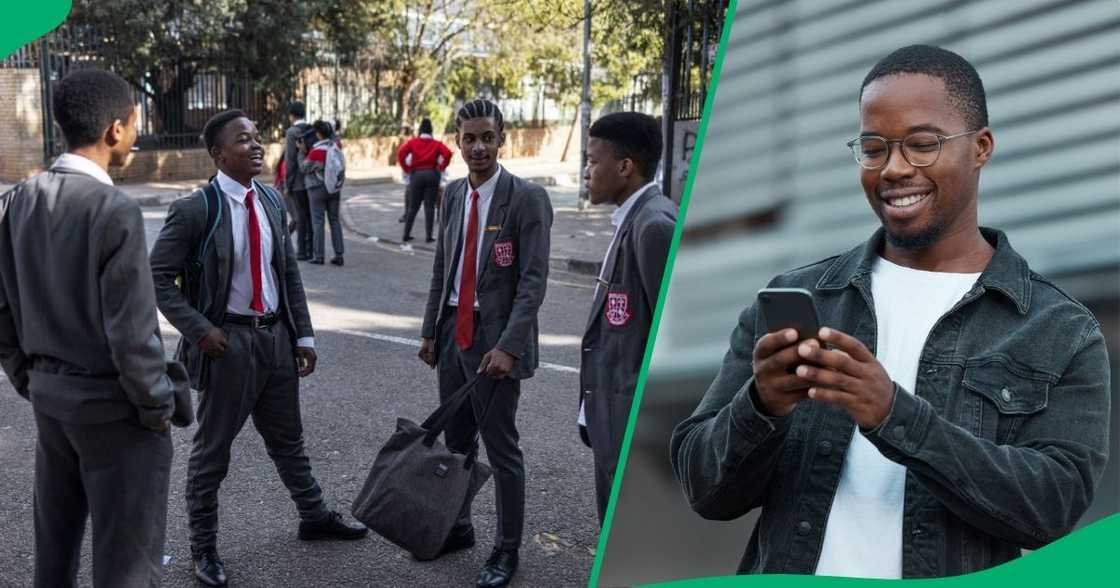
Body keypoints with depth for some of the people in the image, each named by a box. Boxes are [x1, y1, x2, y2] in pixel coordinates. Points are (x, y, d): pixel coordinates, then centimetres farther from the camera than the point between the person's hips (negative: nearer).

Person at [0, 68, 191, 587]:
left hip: (49, 395, 7)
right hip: (112, 406, -7)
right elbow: (131, 331, -22)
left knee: (54, 544, 22)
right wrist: (158, 407, -9)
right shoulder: (115, 210, -22)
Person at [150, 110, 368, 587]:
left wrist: (303, 334, 7)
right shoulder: (195, 210, -14)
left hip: (276, 334, 6)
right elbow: (158, 277, -11)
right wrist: (199, 330, -17)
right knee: (212, 447, 9)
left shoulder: (272, 202, 4)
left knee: (287, 436, 21)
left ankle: (314, 516, 38)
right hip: (228, 339, -5)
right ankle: (203, 546, 25)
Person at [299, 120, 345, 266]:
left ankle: (319, 256, 2)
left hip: (318, 189, -6)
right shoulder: (336, 145, -3)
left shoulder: (316, 152, -20)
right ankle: (338, 255, 7)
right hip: (335, 188, 6)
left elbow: (303, 169, -8)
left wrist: (302, 151, -3)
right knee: (335, 220, 9)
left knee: (318, 222, 1)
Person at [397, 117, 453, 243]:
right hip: (432, 174, -1)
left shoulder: (413, 142, 9)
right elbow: (447, 154, -10)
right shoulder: (436, 143, 7)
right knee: (429, 207, 2)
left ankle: (406, 235, 10)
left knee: (413, 207, 10)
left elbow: (401, 153, -6)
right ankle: (428, 236, -1)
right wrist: (441, 168, 0)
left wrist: (407, 169, 2)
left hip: (416, 174, 1)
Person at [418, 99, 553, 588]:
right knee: (456, 439, 18)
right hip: (453, 330, 6)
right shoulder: (454, 193, 8)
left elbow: (533, 280, -16)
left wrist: (508, 346, -23)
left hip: (495, 336, -6)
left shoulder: (527, 198, -12)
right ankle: (458, 528, 36)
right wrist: (430, 330, 12)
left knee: (500, 447, 3)